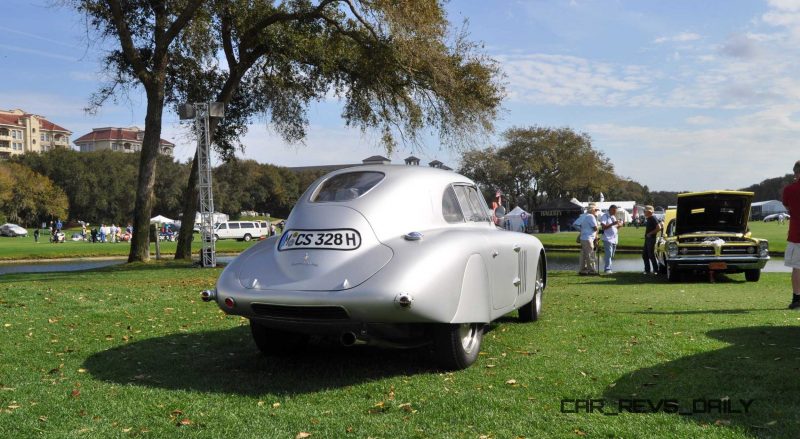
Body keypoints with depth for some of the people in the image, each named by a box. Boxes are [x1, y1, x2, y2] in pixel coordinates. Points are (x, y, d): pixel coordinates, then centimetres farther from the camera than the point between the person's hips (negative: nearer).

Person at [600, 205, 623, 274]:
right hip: (608, 239, -8)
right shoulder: (604, 216, -5)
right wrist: (613, 224, -22)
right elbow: (603, 227, -17)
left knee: (612, 255, 8)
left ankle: (608, 269, 12)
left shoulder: (613, 217, 20)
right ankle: (607, 269, -16)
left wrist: (619, 225, 4)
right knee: (608, 254, -15)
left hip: (614, 239, 8)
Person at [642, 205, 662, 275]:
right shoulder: (647, 219, 15)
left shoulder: (653, 219, -13)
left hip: (651, 239, -10)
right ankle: (647, 270, 17)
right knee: (644, 255, 11)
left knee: (651, 255, -6)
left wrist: (650, 233, -19)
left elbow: (659, 228, -21)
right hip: (647, 239, 10)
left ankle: (656, 270, 1)